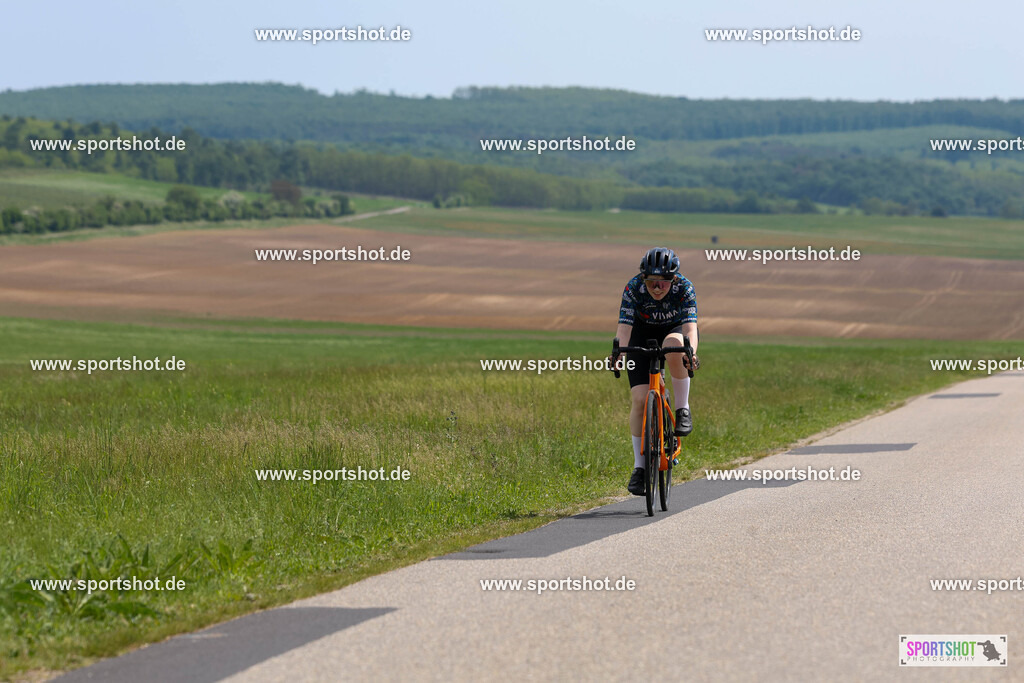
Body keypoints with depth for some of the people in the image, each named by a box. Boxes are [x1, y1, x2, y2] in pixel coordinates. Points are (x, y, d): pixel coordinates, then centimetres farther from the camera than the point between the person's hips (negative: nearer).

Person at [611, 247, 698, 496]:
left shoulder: (684, 288, -28)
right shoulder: (633, 289, -27)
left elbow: (690, 326, -38)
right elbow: (624, 326, -34)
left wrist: (691, 352, -58)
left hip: (674, 329, -1)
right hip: (643, 334, 1)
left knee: (674, 348, -39)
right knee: (639, 399, -13)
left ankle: (682, 410, -18)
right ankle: (639, 466, -4)